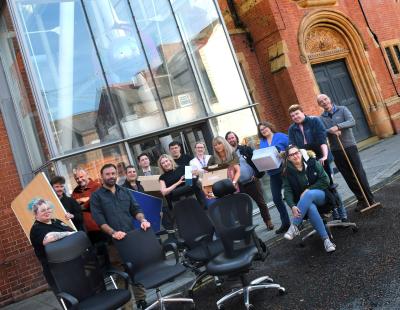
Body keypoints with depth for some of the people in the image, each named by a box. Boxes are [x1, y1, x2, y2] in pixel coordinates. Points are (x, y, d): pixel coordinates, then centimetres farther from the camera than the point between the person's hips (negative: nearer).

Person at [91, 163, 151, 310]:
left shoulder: (125, 192, 15)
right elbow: (99, 220, -8)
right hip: (113, 241, -4)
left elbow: (135, 209, 12)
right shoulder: (96, 196, 2)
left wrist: (142, 220, -8)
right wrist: (113, 233, -21)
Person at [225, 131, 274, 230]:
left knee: (261, 203, 9)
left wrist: (257, 174, -8)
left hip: (252, 181, 0)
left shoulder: (246, 149, 2)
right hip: (240, 185, 0)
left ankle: (268, 221, 25)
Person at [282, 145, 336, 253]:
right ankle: (326, 239, -34)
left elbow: (325, 180, -4)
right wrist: (293, 206, -30)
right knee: (311, 208, -37)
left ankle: (294, 227, -35)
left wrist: (308, 190, -15)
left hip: (321, 195, 0)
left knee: (309, 194, -36)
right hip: (304, 202, 0)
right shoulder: (287, 172, -3)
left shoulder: (313, 163, -3)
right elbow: (288, 192, -11)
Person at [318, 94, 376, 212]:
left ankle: (370, 199, 9)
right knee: (349, 177, 7)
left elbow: (352, 122, -12)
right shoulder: (321, 118, 7)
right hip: (335, 150, 2)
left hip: (349, 146, -2)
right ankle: (361, 200, 18)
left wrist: (338, 126, -25)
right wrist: (330, 131, -23)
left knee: (359, 173, -2)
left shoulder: (342, 110, 2)